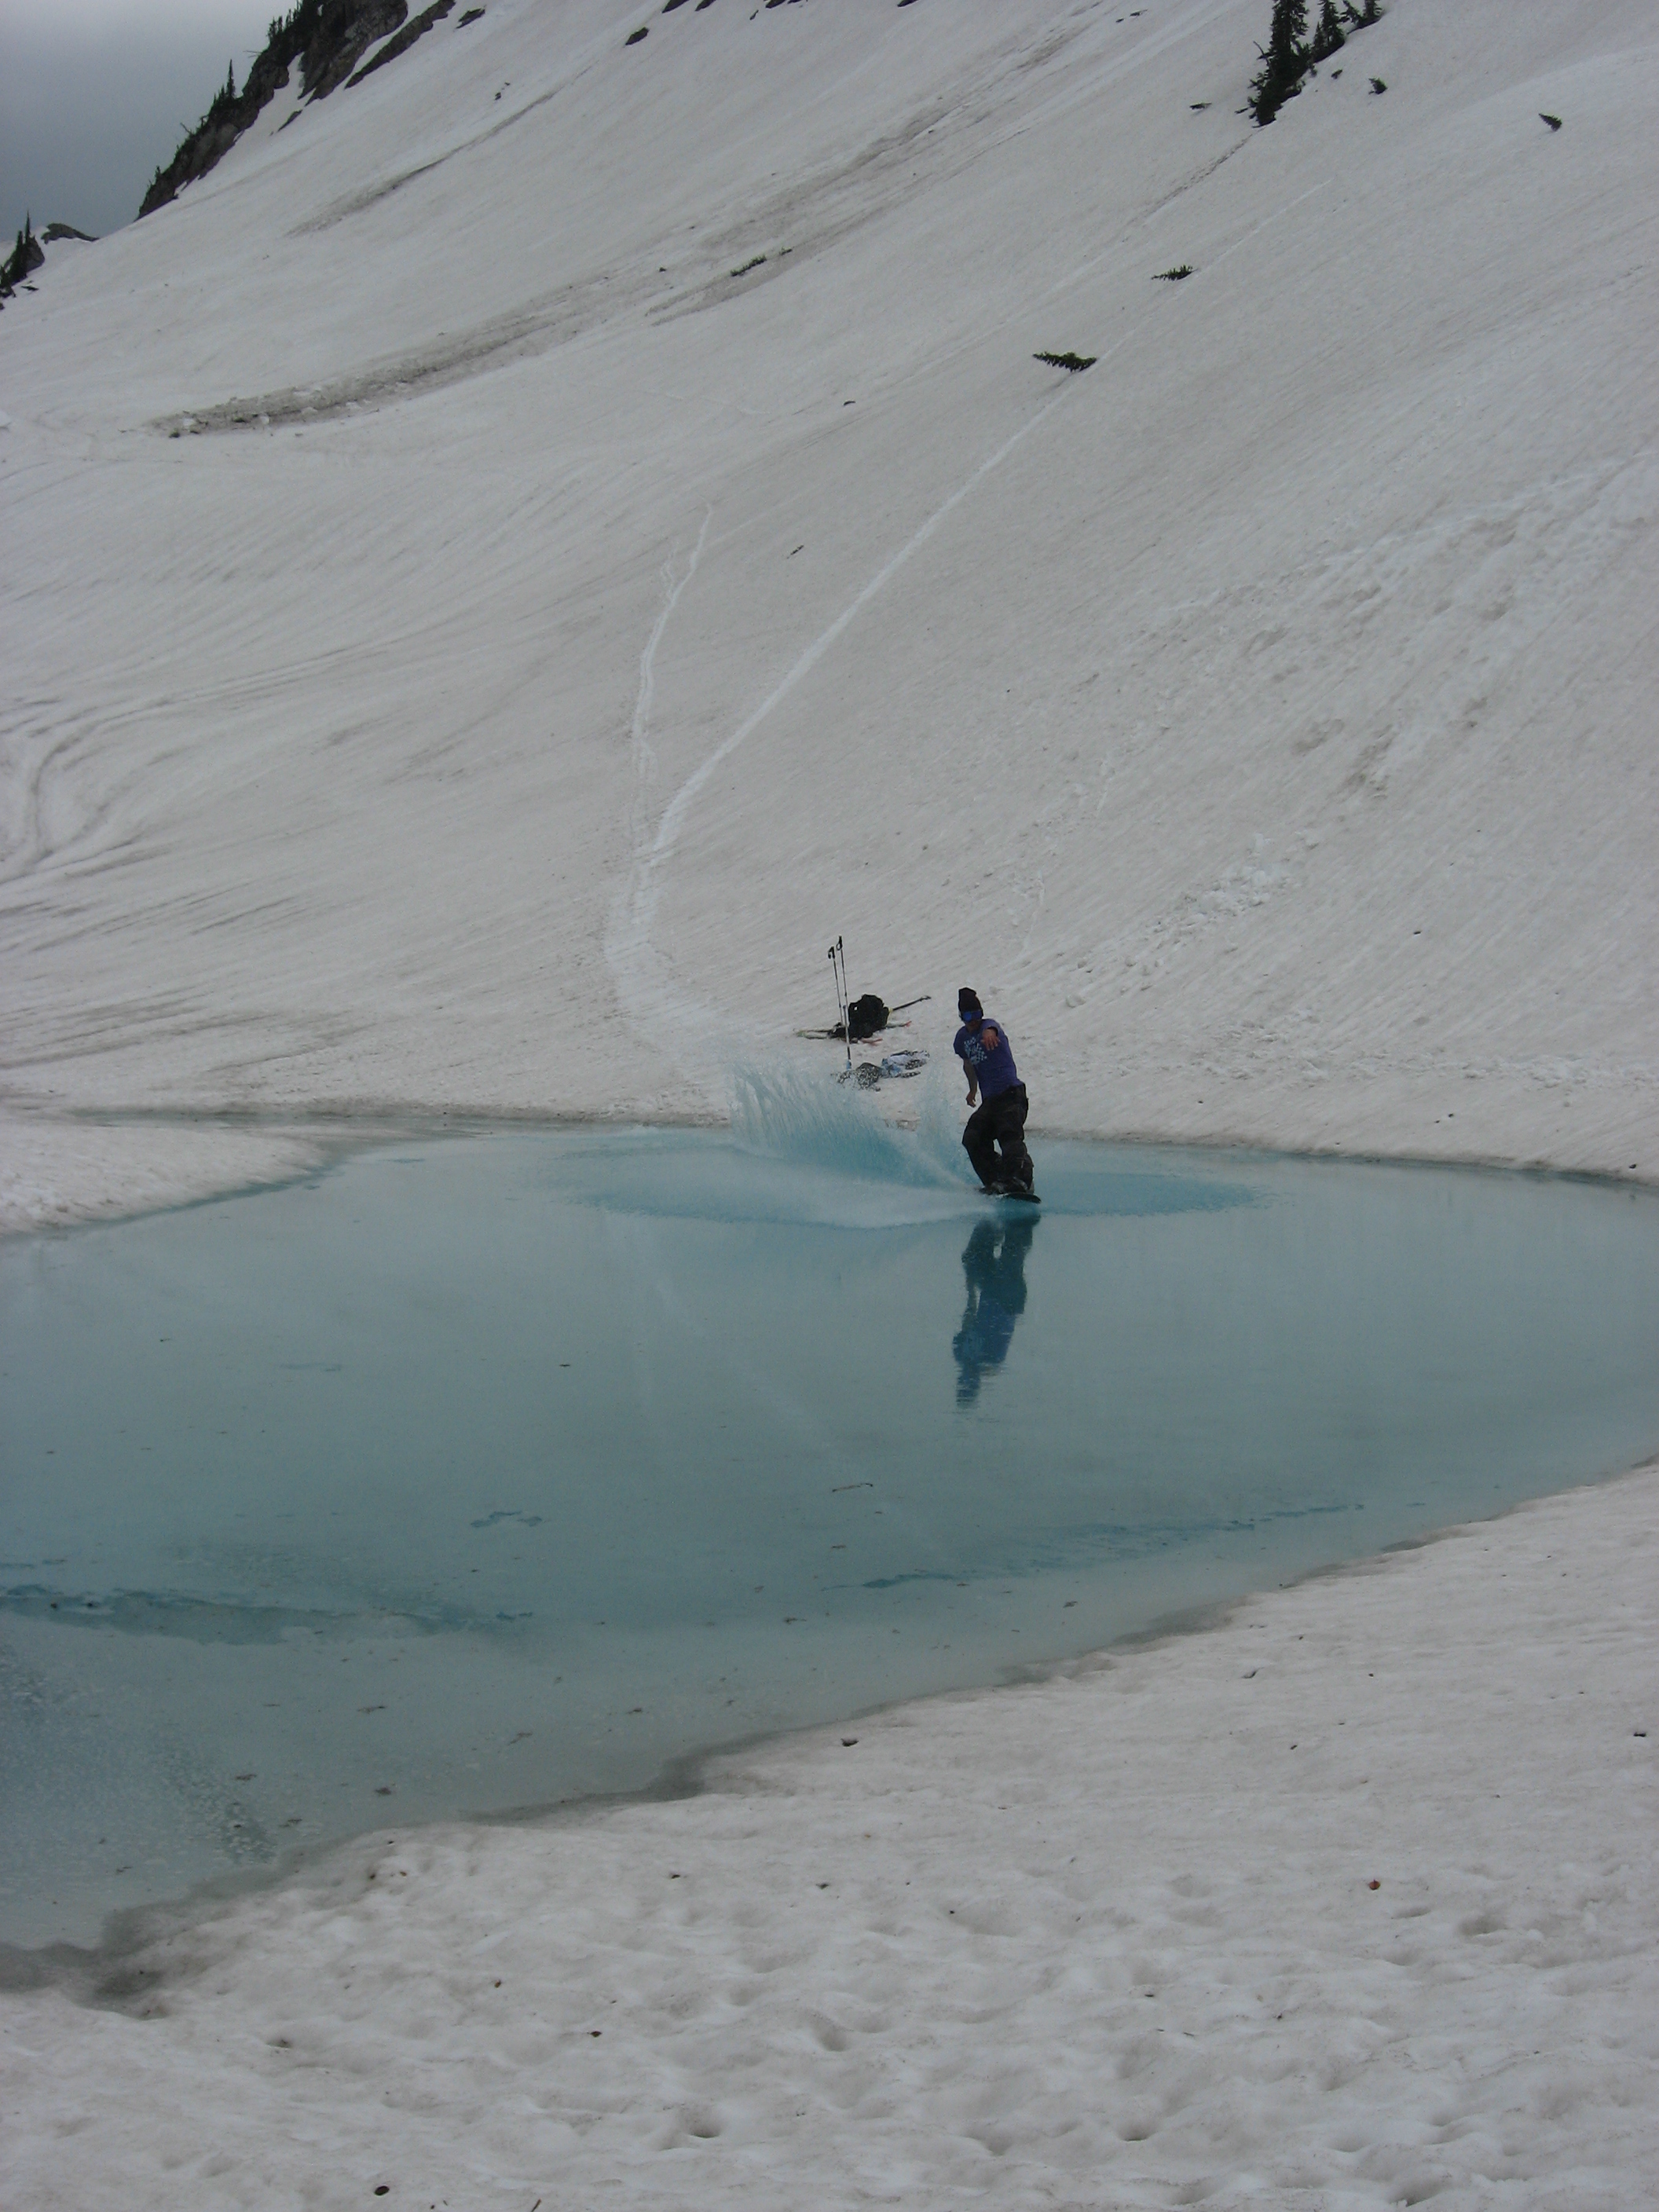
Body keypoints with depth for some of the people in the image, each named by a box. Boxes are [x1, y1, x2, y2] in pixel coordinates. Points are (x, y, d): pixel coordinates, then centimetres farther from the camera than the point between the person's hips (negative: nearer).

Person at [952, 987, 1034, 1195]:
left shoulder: (989, 1025, -6)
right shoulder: (962, 1037, 14)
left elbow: (990, 1029, -34)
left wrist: (989, 1035, -58)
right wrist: (973, 1088, 29)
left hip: (1011, 1093, -7)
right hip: (988, 1100, 7)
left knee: (1010, 1137, -25)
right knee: (972, 1140, -10)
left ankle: (1020, 1180, -39)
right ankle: (995, 1181, -10)